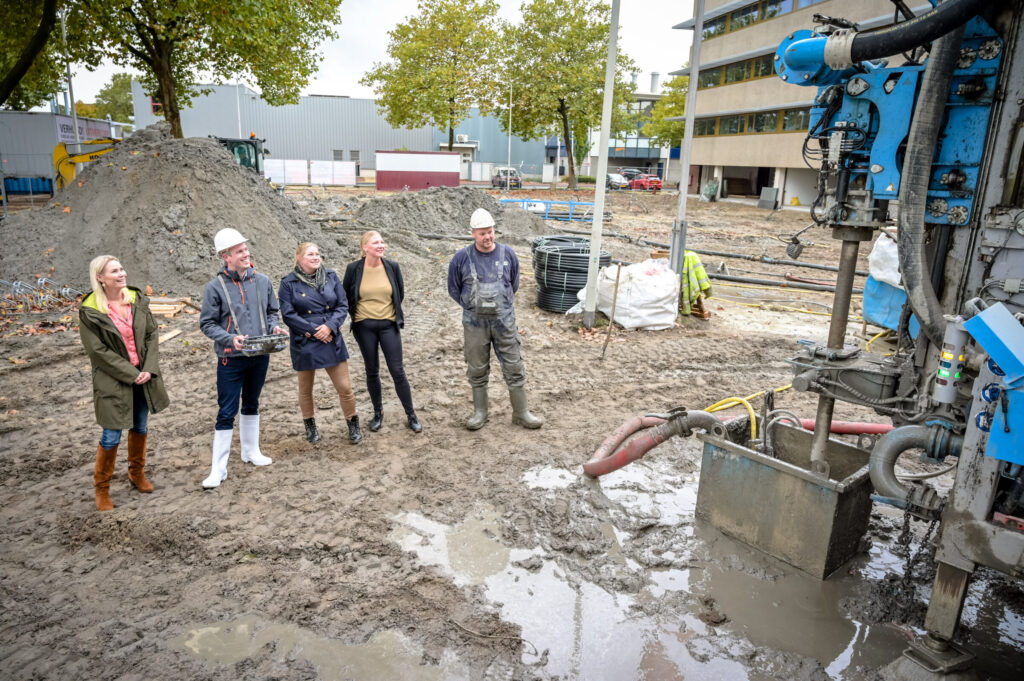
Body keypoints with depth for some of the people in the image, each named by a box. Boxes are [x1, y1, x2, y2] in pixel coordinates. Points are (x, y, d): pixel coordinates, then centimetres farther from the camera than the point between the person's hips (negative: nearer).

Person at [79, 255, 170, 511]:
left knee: (140, 427, 17)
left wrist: (149, 369, -9)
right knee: (112, 437, 1)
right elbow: (98, 351, -13)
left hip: (144, 376, 5)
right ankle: (101, 488, 21)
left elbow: (152, 335, 2)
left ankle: (137, 473, 38)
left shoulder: (137, 299, 0)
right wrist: (131, 374, -15)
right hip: (114, 381, -4)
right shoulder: (90, 311, -13)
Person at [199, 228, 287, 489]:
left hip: (260, 356, 4)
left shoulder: (262, 281, 1)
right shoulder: (215, 286, -9)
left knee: (251, 404, 20)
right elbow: (207, 323, -6)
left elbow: (272, 311, 13)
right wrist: (230, 339, -21)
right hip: (231, 359, -4)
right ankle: (218, 469, 9)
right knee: (227, 412, -1)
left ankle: (251, 451, 37)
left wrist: (274, 326, -8)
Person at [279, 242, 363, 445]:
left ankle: (353, 426, 20)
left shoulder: (331, 277, 3)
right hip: (304, 343, -1)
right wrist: (314, 331, -15)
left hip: (331, 340, 2)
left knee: (345, 387, 2)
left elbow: (343, 305, 2)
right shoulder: (289, 283, -5)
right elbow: (288, 314, -9)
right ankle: (310, 426, 34)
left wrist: (330, 326, -13)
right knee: (305, 389, 13)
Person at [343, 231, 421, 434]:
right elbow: (346, 296, 7)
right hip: (364, 327, 0)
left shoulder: (392, 267, -4)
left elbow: (400, 293, 11)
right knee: (372, 371, 10)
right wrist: (358, 314, 9)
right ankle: (378, 413, 26)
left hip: (388, 325, 0)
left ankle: (411, 415, 11)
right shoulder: (353, 269, -7)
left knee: (397, 371, 0)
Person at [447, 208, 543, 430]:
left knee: (514, 367, 4)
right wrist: (473, 306, 7)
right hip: (475, 323, 0)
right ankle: (480, 412, 25)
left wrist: (501, 304, 10)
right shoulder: (461, 259, -7)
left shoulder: (508, 255, -3)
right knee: (477, 370, 10)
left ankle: (521, 413, 16)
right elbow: (454, 289, 7)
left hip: (504, 321, 1)